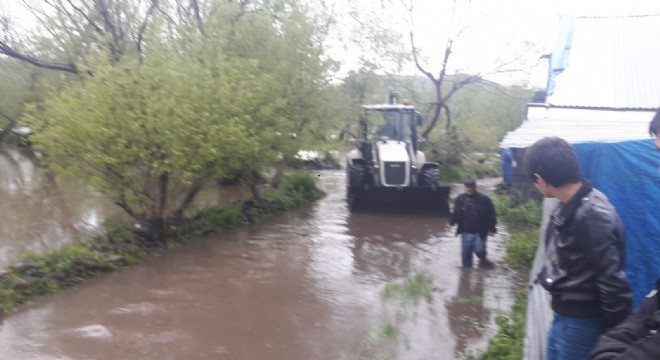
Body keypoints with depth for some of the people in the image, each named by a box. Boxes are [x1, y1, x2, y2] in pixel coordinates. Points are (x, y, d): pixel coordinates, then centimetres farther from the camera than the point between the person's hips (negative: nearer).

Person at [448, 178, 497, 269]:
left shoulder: (484, 199, -7)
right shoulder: (460, 198, 0)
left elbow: (491, 215, -3)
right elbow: (456, 213, 12)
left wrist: (491, 229, -7)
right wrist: (451, 222, 3)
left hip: (479, 232, -3)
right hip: (466, 232, 3)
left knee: (479, 250, -10)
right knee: (465, 253, 8)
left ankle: (483, 259, 24)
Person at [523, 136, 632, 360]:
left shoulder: (592, 215, -27)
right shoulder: (569, 206, 3)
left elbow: (613, 280, -25)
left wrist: (614, 330, -15)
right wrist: (558, 301, 14)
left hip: (581, 320, -9)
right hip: (564, 313, 9)